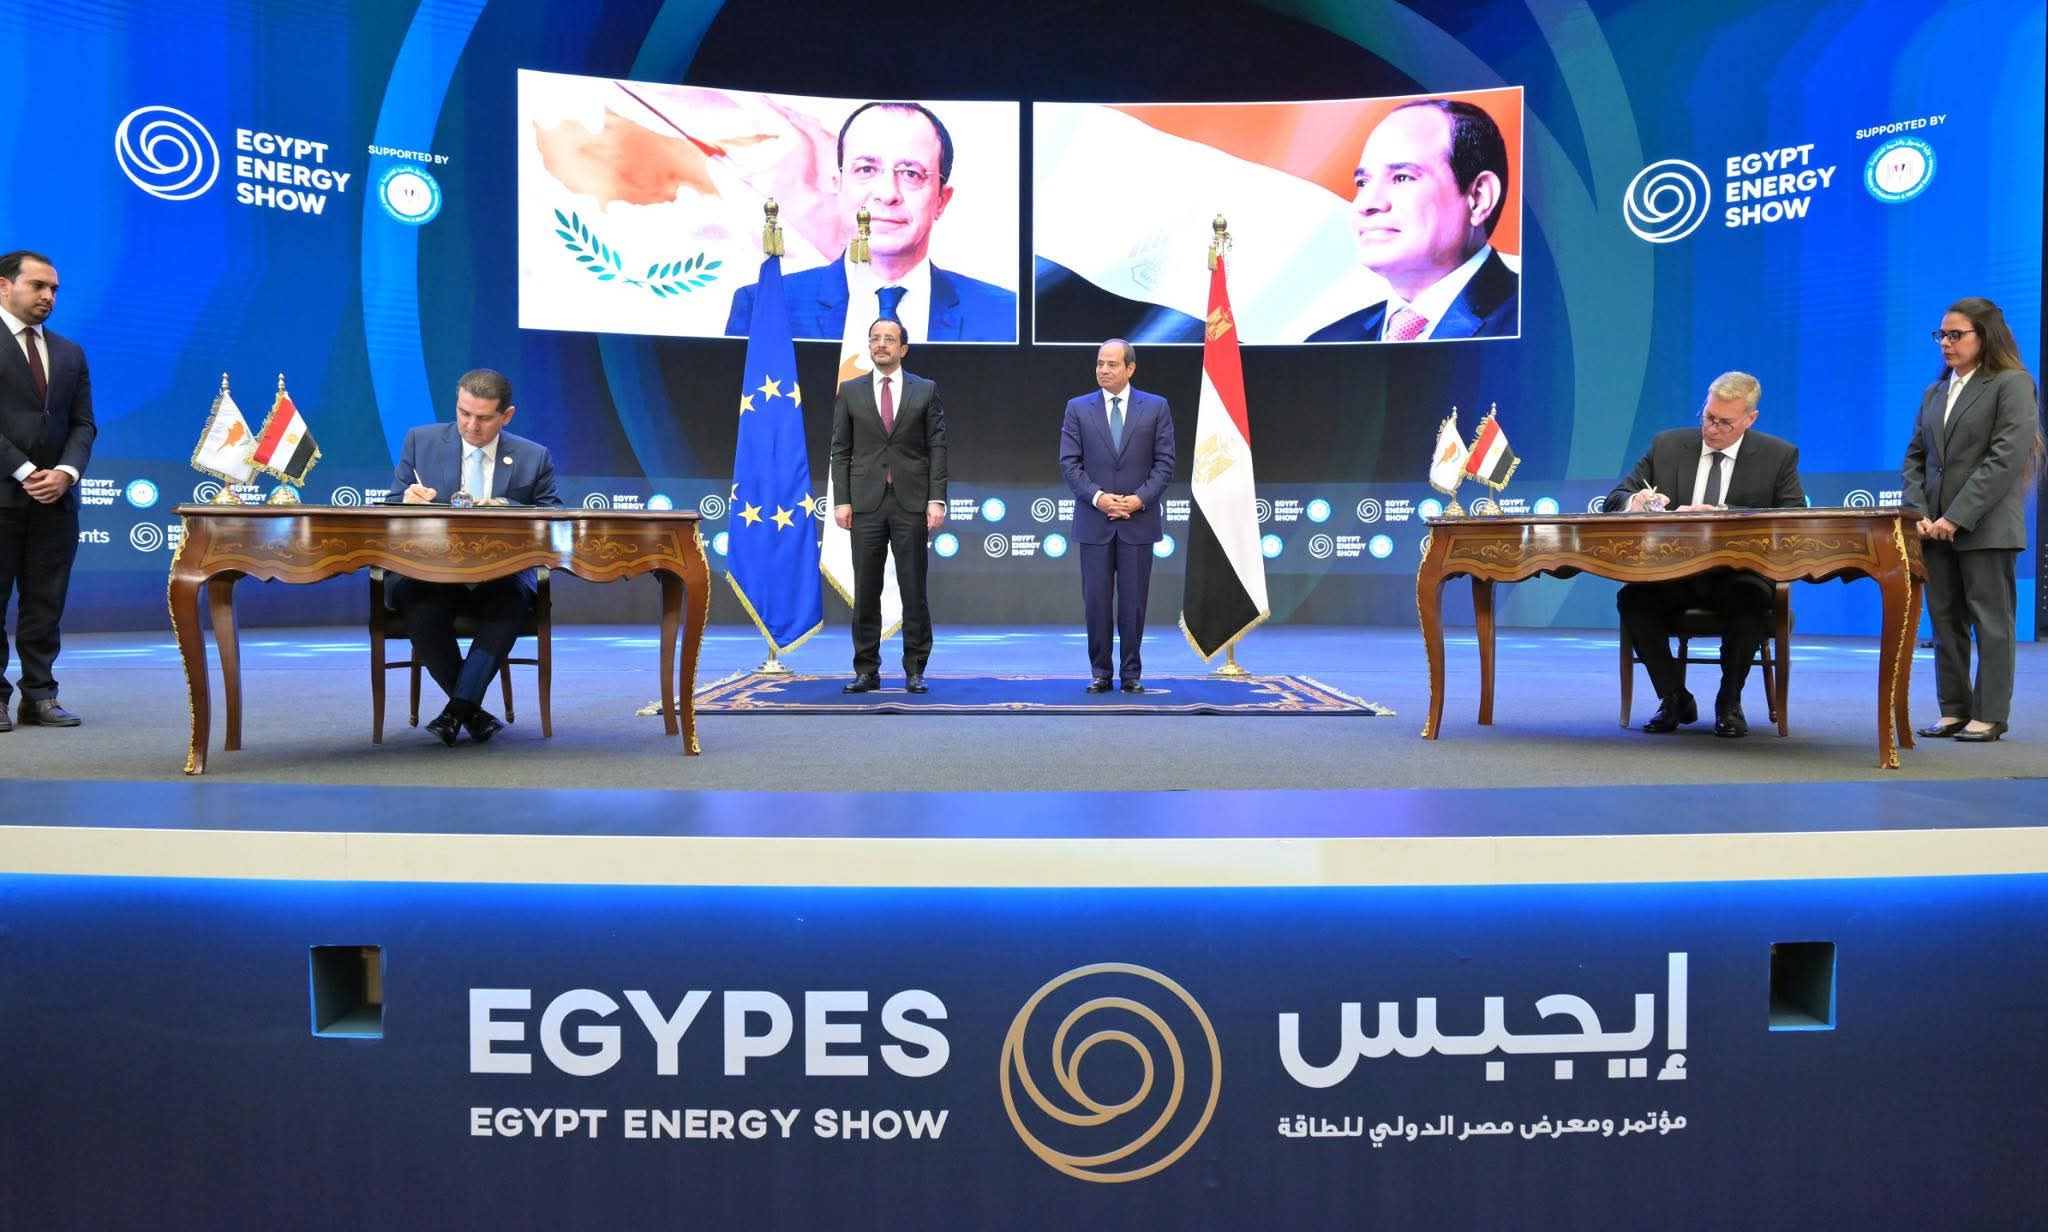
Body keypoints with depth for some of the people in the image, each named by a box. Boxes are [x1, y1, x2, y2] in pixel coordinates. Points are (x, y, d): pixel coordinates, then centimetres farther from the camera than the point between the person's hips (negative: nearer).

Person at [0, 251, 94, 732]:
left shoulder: (70, 353, 17)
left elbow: (83, 423, 12)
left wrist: (65, 471, -4)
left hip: (55, 495, 5)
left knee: (46, 602, 5)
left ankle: (40, 695, 10)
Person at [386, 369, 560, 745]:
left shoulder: (534, 458, 8)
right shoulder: (420, 441, 10)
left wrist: (509, 510, -18)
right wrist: (409, 501, -15)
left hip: (501, 576, -1)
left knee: (511, 601, -35)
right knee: (421, 605, -33)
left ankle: (458, 708, -27)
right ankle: (472, 710, -16)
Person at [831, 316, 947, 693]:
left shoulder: (926, 391, 7)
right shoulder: (850, 391, 9)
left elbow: (937, 448, 3)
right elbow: (841, 451, 7)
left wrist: (937, 499, -6)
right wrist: (841, 500, -2)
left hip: (911, 501, -1)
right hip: (866, 502, 1)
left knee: (913, 588, 2)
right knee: (866, 590, 3)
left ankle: (915, 670, 10)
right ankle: (866, 671, 10)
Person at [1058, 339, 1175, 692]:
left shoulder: (1156, 407, 5)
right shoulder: (1078, 408, 6)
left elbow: (1164, 462, 2)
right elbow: (1069, 462, 1)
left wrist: (1140, 498, -11)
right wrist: (1097, 497, -11)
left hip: (1138, 521, 0)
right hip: (1094, 521, 1)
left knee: (1133, 602, 4)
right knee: (1096, 601, 3)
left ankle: (1132, 672, 14)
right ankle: (1100, 672, 12)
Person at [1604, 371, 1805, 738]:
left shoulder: (1779, 455, 4)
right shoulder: (1666, 445, 9)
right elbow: (1615, 499, 9)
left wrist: (1721, 514, -22)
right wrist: (1635, 501, -18)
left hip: (1737, 575, -2)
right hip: (1672, 574, 2)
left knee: (1752, 600, -35)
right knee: (1631, 597, -28)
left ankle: (1729, 702, -12)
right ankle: (1674, 699, -8)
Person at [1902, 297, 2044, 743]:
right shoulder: (1935, 392, 14)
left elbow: (2007, 458, -14)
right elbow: (1916, 457, 12)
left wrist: (1957, 517, -18)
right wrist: (1918, 513, -4)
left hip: (1985, 527, -6)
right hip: (1937, 526, 6)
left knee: (1990, 621, 1)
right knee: (1945, 621, 8)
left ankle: (1990, 715, 6)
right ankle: (1954, 711, 15)